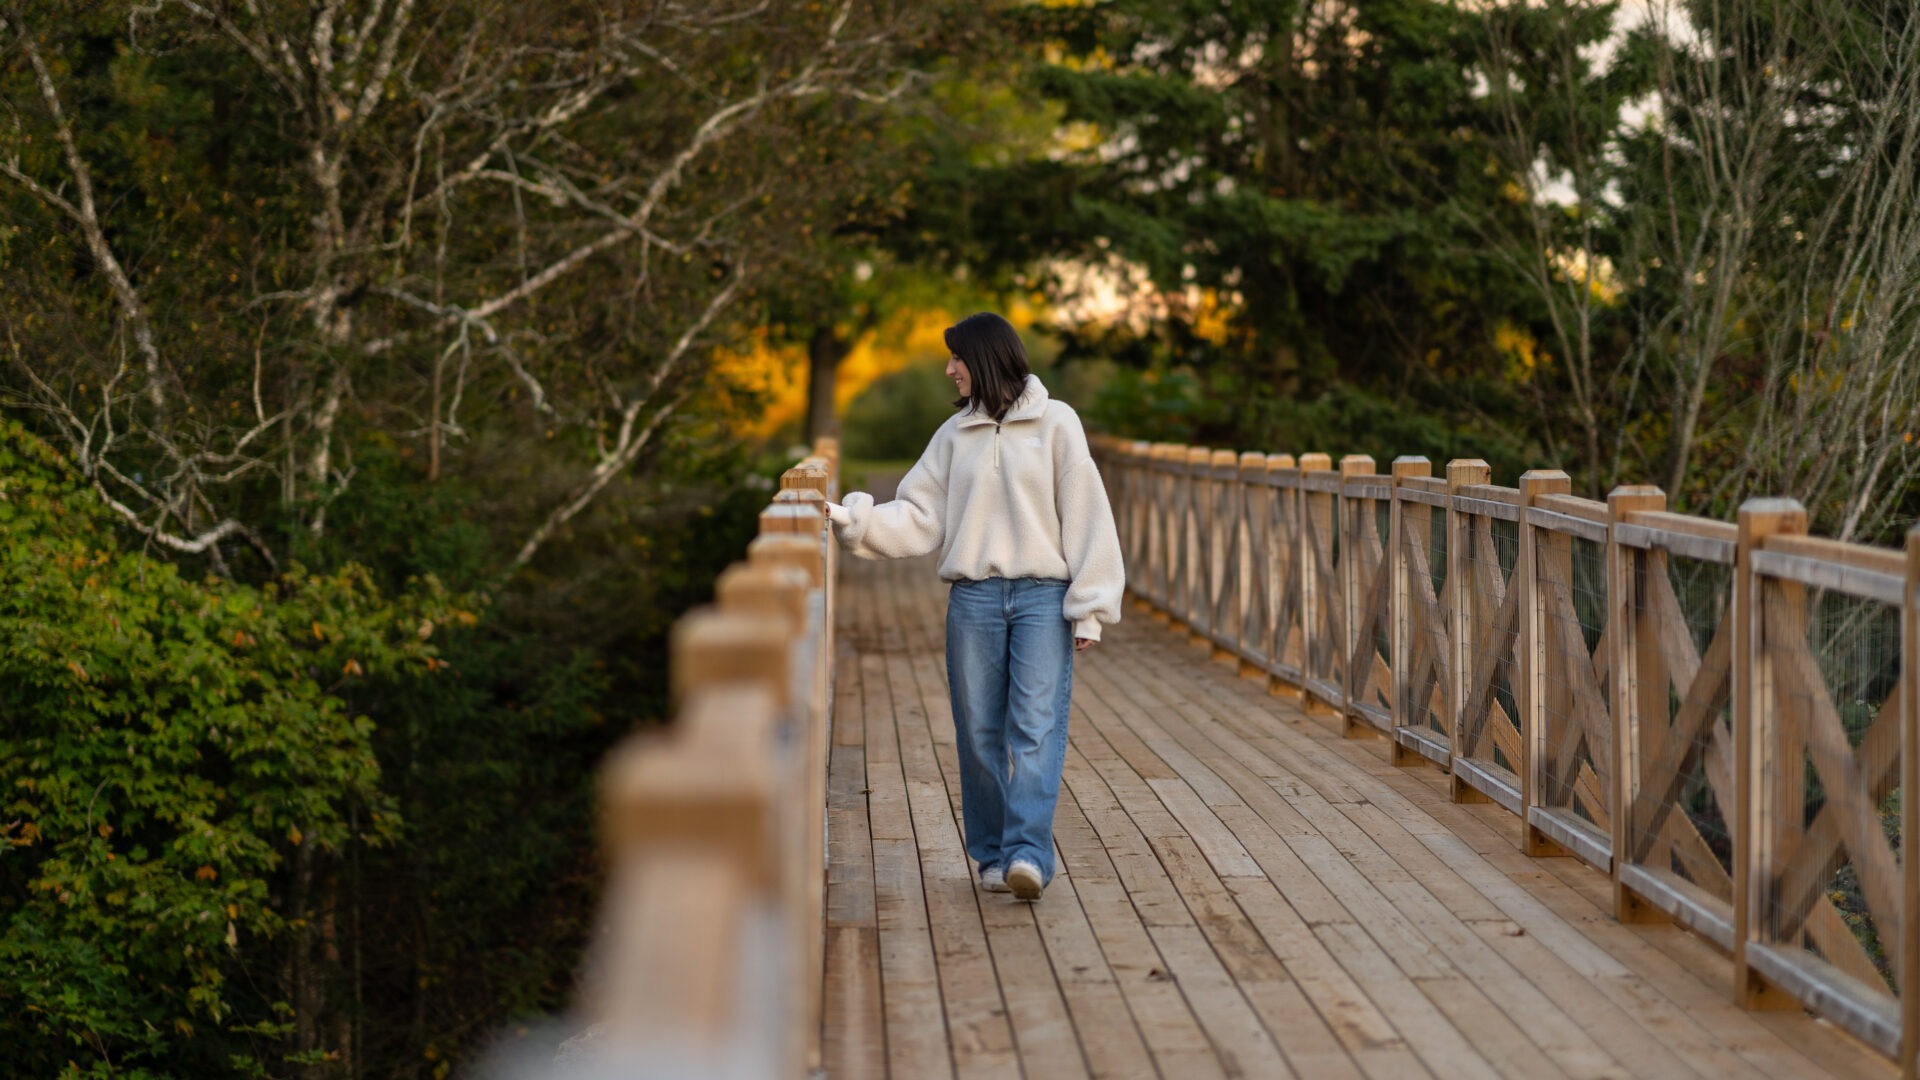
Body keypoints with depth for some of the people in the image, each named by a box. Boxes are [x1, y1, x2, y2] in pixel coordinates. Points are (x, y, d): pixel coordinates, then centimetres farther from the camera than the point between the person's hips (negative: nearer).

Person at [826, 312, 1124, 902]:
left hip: (1043, 596, -3)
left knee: (1036, 726, -12)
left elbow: (1084, 515, -1)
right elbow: (919, 517, 8)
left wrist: (1087, 608, -6)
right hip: (973, 598, 4)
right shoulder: (955, 434, 12)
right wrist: (853, 518, -8)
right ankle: (991, 854, 13)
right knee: (980, 732, 4)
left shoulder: (1054, 422, 2)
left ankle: (1028, 853, -17)